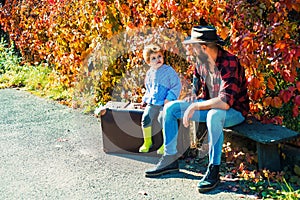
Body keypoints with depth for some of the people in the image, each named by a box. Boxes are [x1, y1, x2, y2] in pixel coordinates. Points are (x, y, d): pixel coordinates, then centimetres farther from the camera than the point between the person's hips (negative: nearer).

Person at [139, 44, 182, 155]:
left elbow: (177, 85, -6)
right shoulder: (149, 73, 14)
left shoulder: (169, 70, -3)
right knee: (146, 117, -14)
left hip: (165, 102, -5)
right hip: (152, 102, 5)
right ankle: (147, 141, 6)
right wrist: (145, 99, 14)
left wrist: (169, 98, -15)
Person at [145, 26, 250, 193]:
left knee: (214, 115, -42)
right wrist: (194, 94, 8)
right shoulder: (201, 60, -4)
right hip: (208, 104, 8)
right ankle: (170, 159, 5)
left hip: (234, 111, -8)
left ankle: (214, 170, -28)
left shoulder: (229, 63, -29)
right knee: (170, 108, -2)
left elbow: (225, 102, -38)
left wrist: (195, 106, -31)